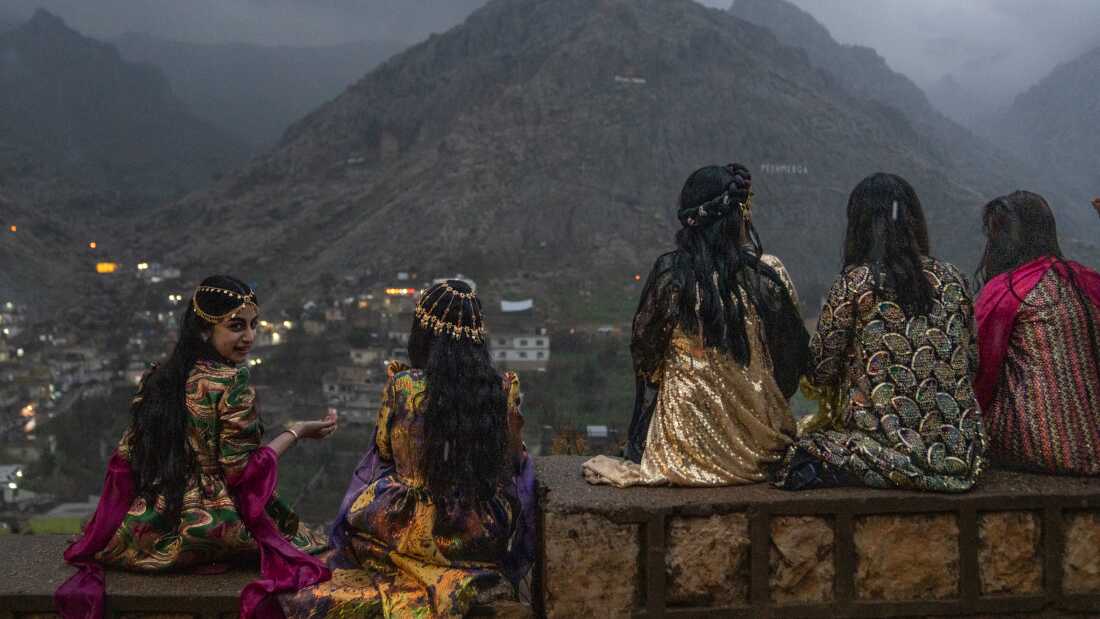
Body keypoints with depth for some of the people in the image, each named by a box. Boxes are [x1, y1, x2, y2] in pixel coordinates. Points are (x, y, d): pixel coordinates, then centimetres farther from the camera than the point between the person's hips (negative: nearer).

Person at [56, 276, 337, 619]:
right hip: (207, 534, -6)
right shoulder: (232, 384, -15)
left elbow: (125, 457, 6)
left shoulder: (158, 378, 4)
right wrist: (297, 433, -5)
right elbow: (240, 472, -14)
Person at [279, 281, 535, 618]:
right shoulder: (504, 389, -10)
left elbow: (383, 450, 3)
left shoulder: (402, 386, -14)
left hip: (417, 532, 1)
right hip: (488, 537, 0)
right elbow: (512, 460, 3)